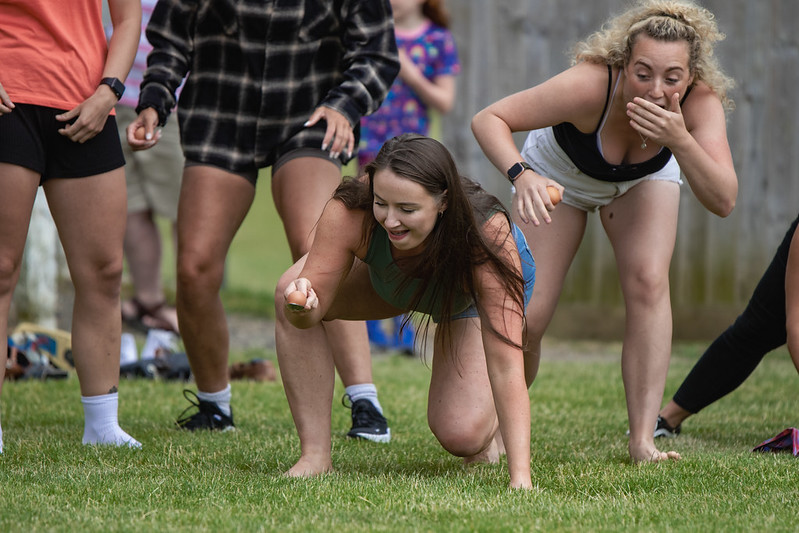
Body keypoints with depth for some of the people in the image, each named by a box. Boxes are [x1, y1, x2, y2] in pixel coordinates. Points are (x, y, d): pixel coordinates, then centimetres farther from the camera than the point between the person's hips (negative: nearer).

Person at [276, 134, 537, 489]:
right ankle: (315, 456, -15)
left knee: (461, 436, -18)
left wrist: (520, 478, -52)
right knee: (291, 296, -25)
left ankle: (493, 422, 22)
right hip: (385, 275, 2)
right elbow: (314, 306, -30)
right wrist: (303, 307, -57)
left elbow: (505, 366, -46)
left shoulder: (488, 237, -44)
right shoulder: (350, 213, -40)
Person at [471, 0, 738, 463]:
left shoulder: (701, 101, -35)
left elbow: (723, 202, -41)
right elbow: (489, 119, -39)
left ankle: (642, 440, -17)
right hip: (560, 173, -2)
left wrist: (679, 139, -56)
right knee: (528, 312, -7)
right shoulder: (591, 85, -43)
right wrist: (521, 174, -58)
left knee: (648, 282, -22)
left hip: (644, 180, 2)